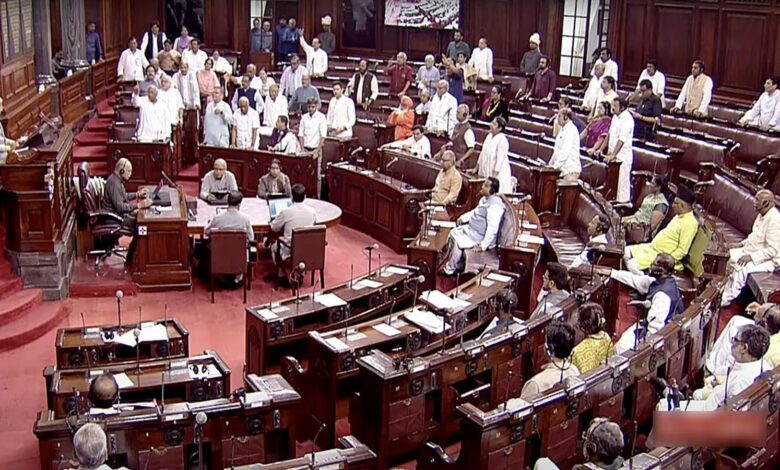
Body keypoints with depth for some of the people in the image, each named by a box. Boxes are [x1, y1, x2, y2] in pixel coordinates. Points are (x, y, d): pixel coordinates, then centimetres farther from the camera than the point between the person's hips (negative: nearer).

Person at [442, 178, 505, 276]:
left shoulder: (494, 206, -28)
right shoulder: (485, 198, 5)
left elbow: (492, 229, -31)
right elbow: (476, 211, 25)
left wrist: (483, 246, -29)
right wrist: (463, 217, 13)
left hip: (482, 237, -11)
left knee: (458, 242, -18)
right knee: (454, 233, 9)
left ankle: (450, 270, 1)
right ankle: (458, 264, 14)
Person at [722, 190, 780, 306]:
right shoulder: (763, 214, 4)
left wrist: (751, 257, -27)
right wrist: (742, 244, 7)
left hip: (769, 259, -10)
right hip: (754, 251, 10)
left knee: (741, 267, -28)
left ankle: (727, 299, -14)